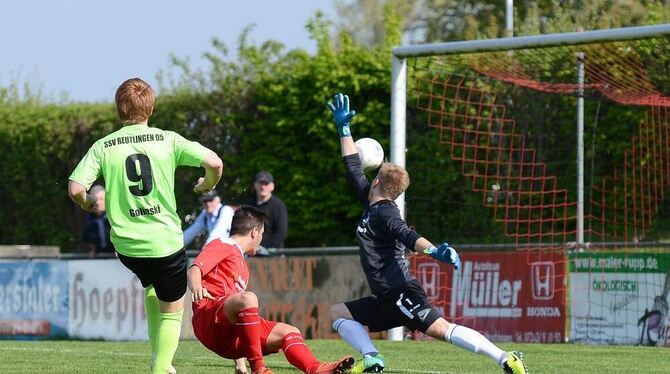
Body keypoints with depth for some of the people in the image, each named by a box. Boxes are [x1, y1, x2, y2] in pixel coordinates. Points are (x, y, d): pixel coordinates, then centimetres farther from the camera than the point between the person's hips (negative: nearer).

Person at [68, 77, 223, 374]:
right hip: (166, 243, -3)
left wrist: (87, 205, 11)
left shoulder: (103, 147, -3)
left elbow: (75, 188, -11)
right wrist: (207, 185, 11)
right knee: (172, 311, 14)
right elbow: (214, 163, -12)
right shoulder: (167, 140, -5)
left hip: (126, 246, 3)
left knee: (152, 288, 33)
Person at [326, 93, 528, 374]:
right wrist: (343, 129, 34)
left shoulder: (384, 213, -6)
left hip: (401, 294, -10)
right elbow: (354, 169, 30)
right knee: (338, 312, 10)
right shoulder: (372, 206, 20)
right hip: (386, 301, 10)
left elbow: (407, 235, -24)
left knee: (440, 329, -23)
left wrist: (433, 250, -44)